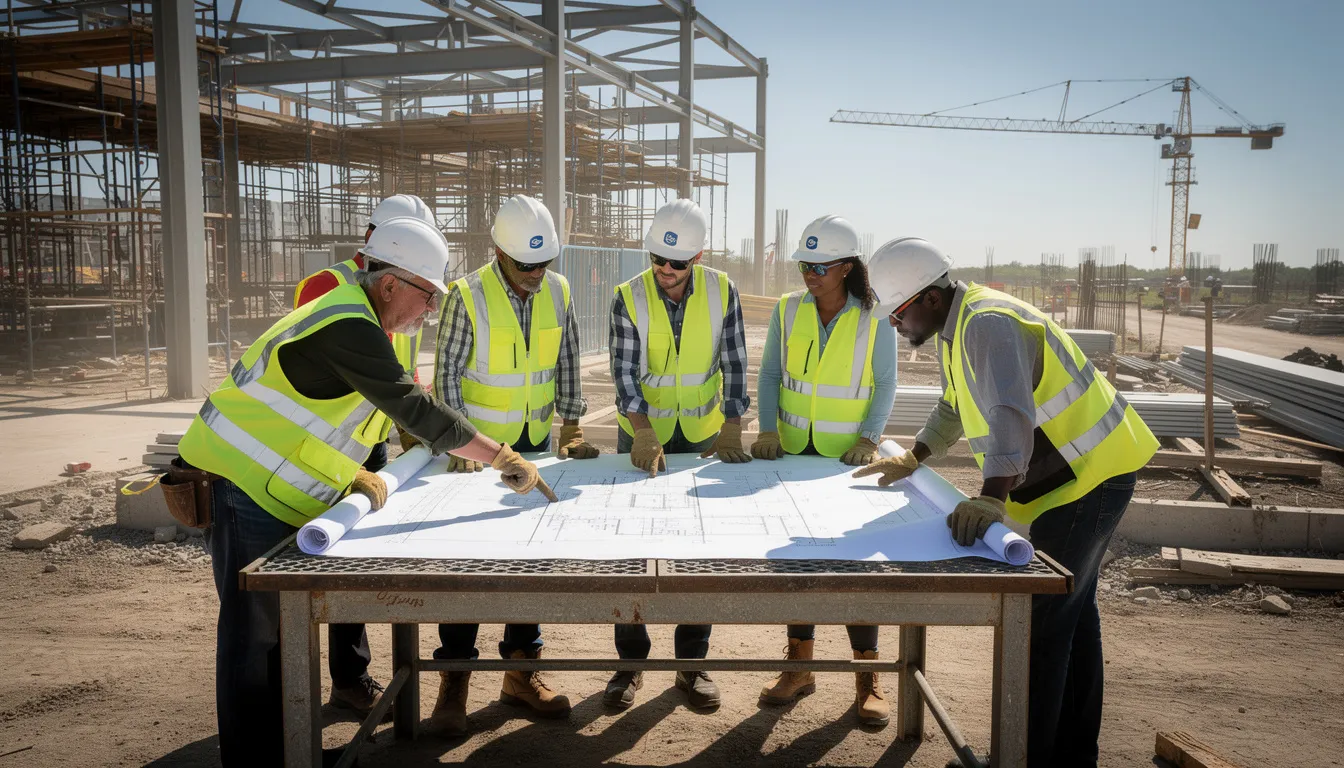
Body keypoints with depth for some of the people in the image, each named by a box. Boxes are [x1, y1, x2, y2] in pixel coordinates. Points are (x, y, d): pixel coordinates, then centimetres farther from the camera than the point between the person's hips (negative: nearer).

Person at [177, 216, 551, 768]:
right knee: (254, 633, -3)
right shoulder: (349, 327, -22)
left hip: (271, 490, 10)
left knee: (283, 624, 16)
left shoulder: (357, 322, 12)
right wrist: (501, 457, -22)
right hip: (245, 485, -10)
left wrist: (352, 473, 5)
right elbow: (416, 410, -26)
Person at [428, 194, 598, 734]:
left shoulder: (557, 292, 0)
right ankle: (454, 681, 13)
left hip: (536, 446, 4)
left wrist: (572, 425, 1)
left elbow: (566, 365, 7)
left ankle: (520, 673, 22)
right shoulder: (468, 296, -13)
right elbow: (446, 374, -10)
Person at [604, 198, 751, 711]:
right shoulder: (629, 297, -10)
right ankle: (631, 662, 16)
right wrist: (644, 436, -25)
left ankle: (692, 662, 18)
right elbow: (624, 372, -14)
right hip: (642, 437, 0)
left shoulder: (721, 292, -8)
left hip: (703, 436, 1)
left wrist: (731, 431, -12)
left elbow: (734, 364, -5)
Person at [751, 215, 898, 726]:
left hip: (849, 457, -3)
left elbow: (885, 385, -2)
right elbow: (770, 375, 5)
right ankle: (799, 665, 24)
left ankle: (867, 677, 13)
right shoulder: (787, 310, 2)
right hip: (795, 453, 3)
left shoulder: (875, 318, -5)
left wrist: (869, 439, -13)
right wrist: (769, 429, -7)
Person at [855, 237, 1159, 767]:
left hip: (1090, 474, -11)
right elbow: (955, 407, 24)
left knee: (1039, 619, -8)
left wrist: (990, 499, -49)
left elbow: (1012, 413, -39)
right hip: (1078, 472, 11)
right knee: (1070, 610, 19)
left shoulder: (987, 323, -24)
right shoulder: (955, 328, 8)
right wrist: (911, 460, 19)